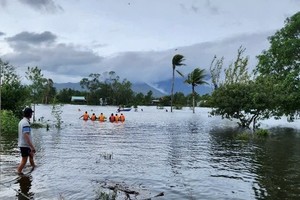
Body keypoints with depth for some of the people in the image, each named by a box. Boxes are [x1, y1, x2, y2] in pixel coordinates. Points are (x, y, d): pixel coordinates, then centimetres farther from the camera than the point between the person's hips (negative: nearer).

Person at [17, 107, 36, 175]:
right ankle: (18, 173, 6)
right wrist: (32, 147, -27)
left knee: (31, 155, 24)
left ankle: (33, 167, 38)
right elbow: (26, 136, -28)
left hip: (22, 144, 10)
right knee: (24, 160, -1)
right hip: (25, 145, -10)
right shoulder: (26, 123, -22)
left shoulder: (21, 121, 8)